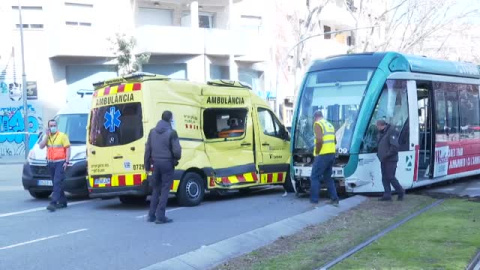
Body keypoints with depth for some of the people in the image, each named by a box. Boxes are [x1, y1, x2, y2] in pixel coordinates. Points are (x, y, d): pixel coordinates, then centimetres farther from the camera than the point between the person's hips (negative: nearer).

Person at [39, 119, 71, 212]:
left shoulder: (62, 136, -3)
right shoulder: (47, 137, 13)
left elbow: (67, 149, -6)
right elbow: (41, 146, 1)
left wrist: (67, 161, -13)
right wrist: (47, 136, -6)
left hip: (60, 162, -6)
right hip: (50, 163, 6)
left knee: (57, 183, -14)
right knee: (56, 183, 12)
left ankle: (53, 203, -20)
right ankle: (63, 202, 23)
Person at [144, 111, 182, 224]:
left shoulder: (152, 132, 6)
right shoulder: (171, 133, -12)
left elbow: (147, 149, 8)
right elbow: (177, 150, -14)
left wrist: (147, 165, 14)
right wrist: (177, 158, 8)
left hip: (156, 163, 5)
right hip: (167, 163, -5)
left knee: (156, 189, 16)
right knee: (165, 190, 0)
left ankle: (151, 215, 18)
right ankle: (160, 217, -1)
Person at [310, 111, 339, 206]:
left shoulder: (317, 124, -8)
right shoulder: (330, 125, 20)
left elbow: (319, 140, -21)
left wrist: (316, 152, -11)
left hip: (323, 155, -8)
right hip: (331, 154, 8)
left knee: (314, 177, -1)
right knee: (328, 177, 17)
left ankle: (314, 200, -4)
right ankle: (334, 199, 13)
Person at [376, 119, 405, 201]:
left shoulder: (391, 132, -14)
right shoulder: (381, 133, 15)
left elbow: (395, 146, -21)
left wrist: (387, 155, -20)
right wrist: (379, 153, 9)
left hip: (390, 160, -9)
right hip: (384, 160, 9)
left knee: (390, 177, -7)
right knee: (385, 178, 7)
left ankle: (401, 192, 10)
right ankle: (387, 195, 10)